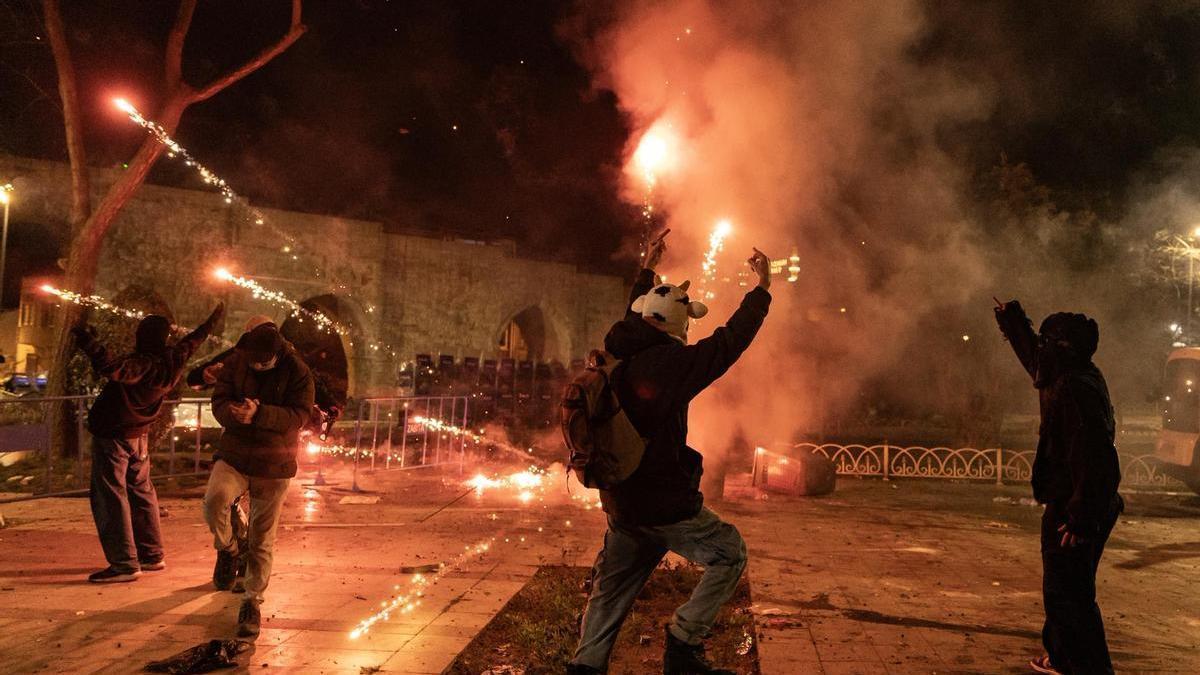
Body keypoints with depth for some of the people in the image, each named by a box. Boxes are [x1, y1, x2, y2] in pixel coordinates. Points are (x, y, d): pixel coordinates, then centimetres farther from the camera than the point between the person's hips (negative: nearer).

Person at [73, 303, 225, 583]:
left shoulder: (143, 363, -25)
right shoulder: (173, 359, -1)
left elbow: (113, 368, -44)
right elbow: (193, 340, 17)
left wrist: (88, 342, -43)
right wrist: (213, 320, 32)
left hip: (113, 436, -8)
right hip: (139, 436, 8)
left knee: (110, 497, -4)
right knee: (141, 492, 18)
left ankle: (124, 563, -4)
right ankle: (152, 554, 25)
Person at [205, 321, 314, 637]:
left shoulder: (297, 372, -9)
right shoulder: (234, 363, -2)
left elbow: (299, 415, -17)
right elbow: (219, 403, -5)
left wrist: (259, 413, -32)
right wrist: (236, 413, -28)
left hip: (273, 466, -1)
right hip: (234, 456, 2)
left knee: (262, 539, 5)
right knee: (214, 498, -29)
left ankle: (252, 602, 23)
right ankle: (228, 551, 2)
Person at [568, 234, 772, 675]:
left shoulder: (618, 356, 4)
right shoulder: (671, 364, -17)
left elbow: (634, 315, 24)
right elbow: (732, 340, -10)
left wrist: (648, 270, 37)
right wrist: (763, 287, 3)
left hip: (620, 502, 7)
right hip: (667, 504, -7)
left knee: (611, 588, 18)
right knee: (729, 554, 11)